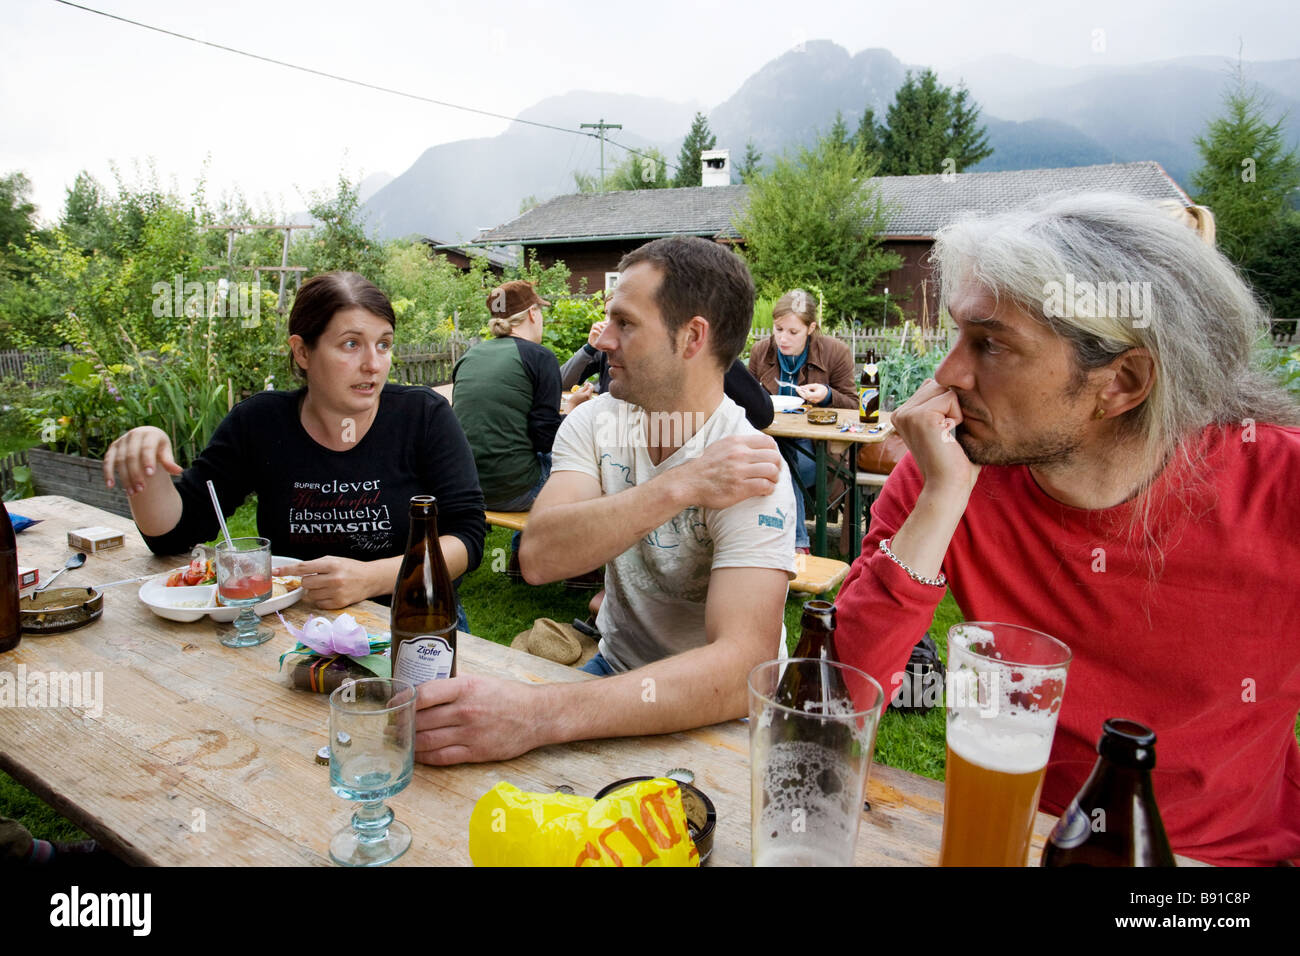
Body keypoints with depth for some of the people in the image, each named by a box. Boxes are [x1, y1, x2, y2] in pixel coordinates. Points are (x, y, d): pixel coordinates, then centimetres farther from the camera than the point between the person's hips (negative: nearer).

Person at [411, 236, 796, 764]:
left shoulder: (749, 476, -21)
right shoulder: (595, 422, -5)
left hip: (710, 709, -3)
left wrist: (541, 713, -43)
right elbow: (538, 558, -20)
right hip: (616, 668, 4)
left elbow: (740, 669, -33)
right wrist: (679, 486, -31)